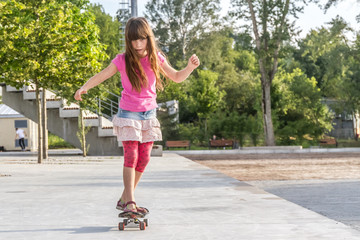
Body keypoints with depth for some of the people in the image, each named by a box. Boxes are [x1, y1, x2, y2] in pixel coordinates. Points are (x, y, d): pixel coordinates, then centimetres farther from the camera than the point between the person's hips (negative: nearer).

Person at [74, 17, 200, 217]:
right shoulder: (122, 61, -8)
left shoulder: (156, 59, 0)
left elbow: (177, 77, 8)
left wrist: (190, 67, -11)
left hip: (149, 114, 4)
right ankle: (130, 202, -11)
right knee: (131, 156, -12)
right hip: (128, 114, -4)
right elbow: (102, 76, -2)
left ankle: (124, 199, 17)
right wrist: (85, 88, -19)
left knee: (144, 159, 5)